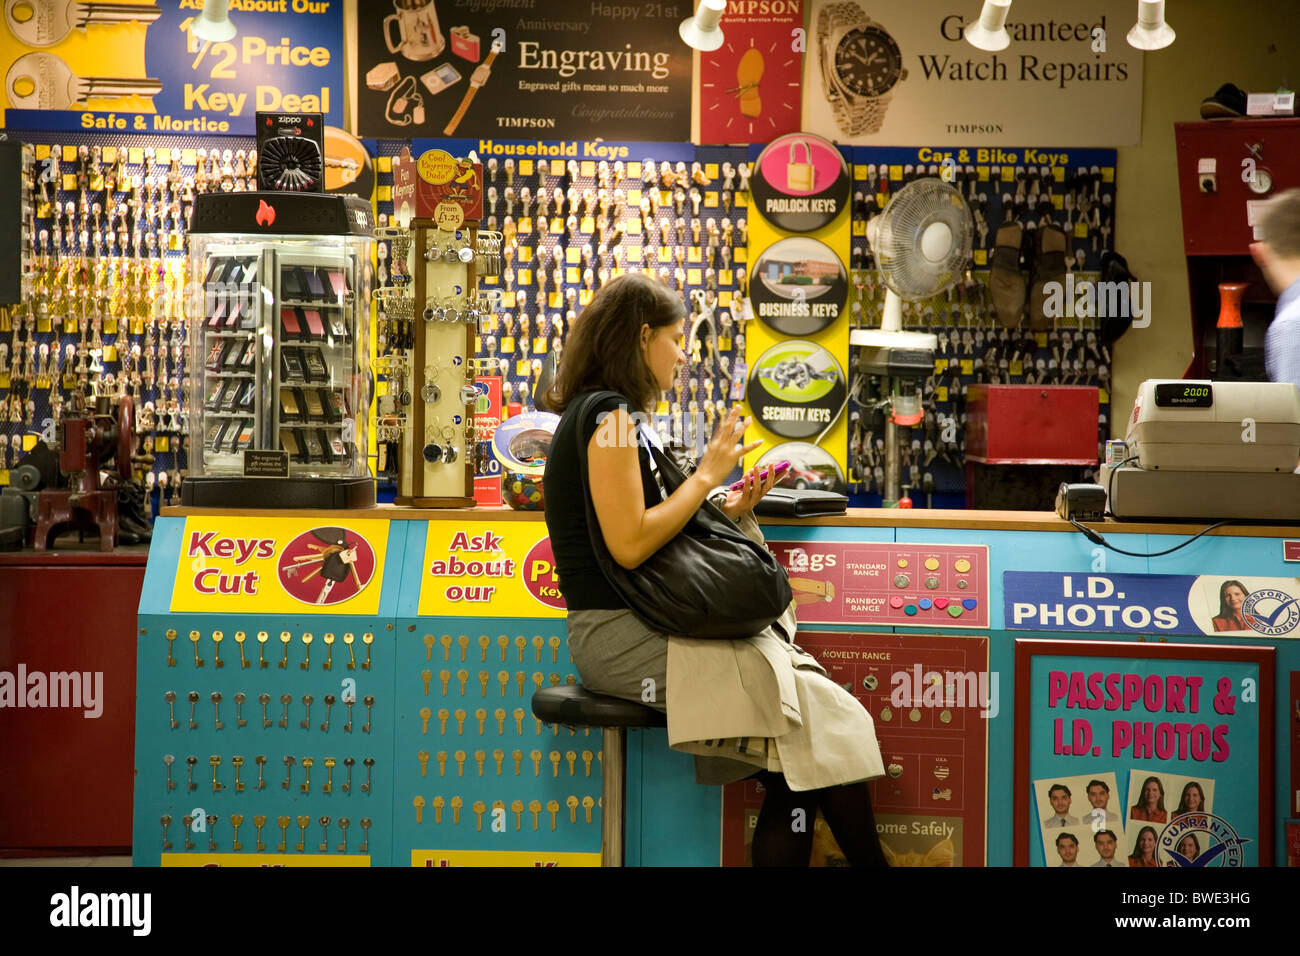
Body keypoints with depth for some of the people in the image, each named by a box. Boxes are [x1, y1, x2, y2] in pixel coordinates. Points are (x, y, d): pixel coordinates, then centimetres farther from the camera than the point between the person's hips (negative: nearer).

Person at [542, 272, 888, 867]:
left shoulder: (604, 417, 20)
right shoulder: (610, 417, -11)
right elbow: (629, 545, -20)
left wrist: (722, 509, 8)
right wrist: (707, 474, -10)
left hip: (631, 627, 10)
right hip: (618, 635, -10)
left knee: (798, 753, -5)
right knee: (823, 716, -13)